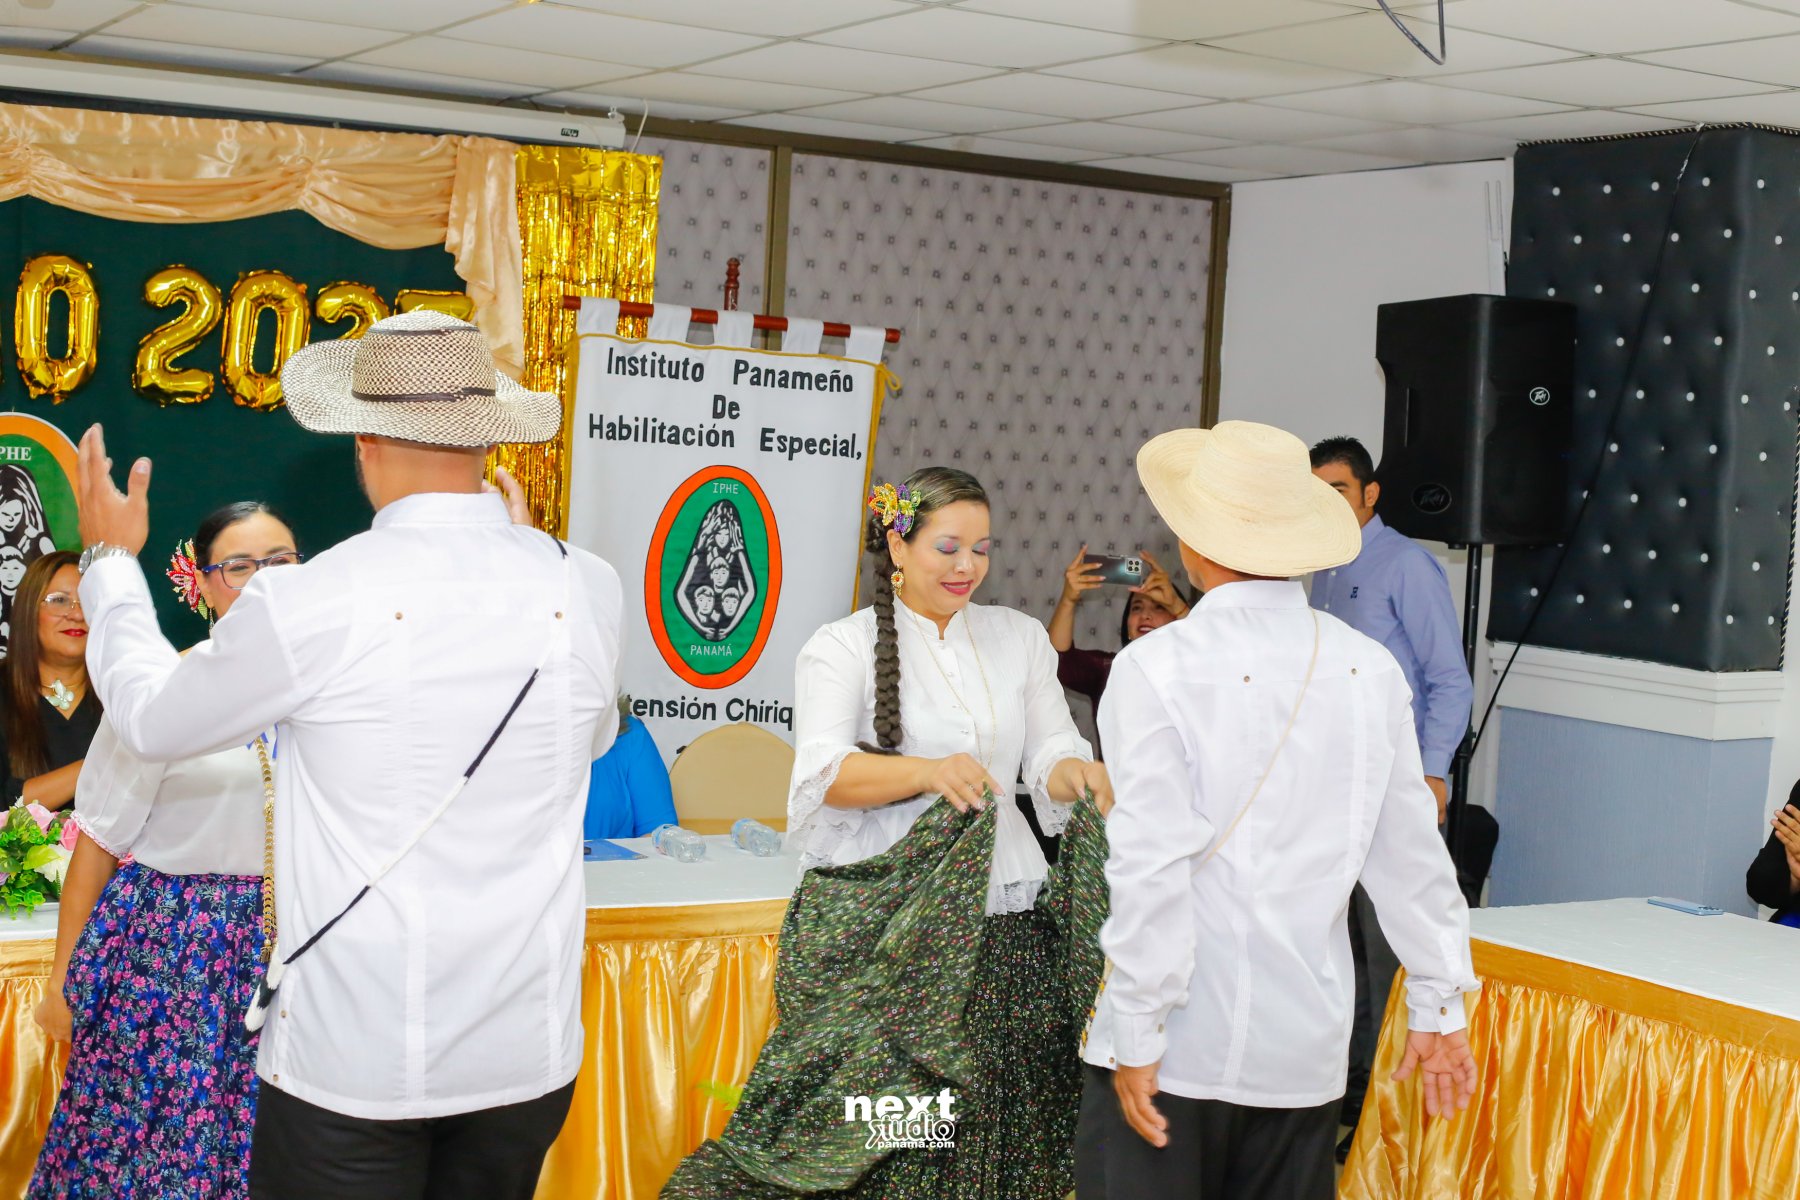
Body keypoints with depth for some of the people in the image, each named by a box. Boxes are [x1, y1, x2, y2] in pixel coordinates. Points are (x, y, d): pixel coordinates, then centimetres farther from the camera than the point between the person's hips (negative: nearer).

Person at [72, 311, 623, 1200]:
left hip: (350, 1060, -3)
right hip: (527, 1055, 4)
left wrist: (109, 560, 20)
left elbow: (152, 719, 4)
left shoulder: (307, 604, -16)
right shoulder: (585, 591, -6)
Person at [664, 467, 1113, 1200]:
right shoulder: (843, 648, 1)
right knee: (868, 1121, -5)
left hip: (998, 913, 3)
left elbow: (1050, 756, 8)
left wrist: (1078, 776, -16)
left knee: (996, 1116, 0)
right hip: (874, 920, -3)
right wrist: (928, 772, -32)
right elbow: (824, 771, -14)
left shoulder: (1019, 638, 14)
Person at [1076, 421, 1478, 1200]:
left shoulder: (1159, 669, -13)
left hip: (1180, 1046, -4)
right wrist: (1438, 1009, 14)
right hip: (1305, 1047, 5)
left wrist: (1137, 1038, -9)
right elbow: (1411, 852, 4)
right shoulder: (1369, 669, 0)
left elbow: (1152, 866, -16)